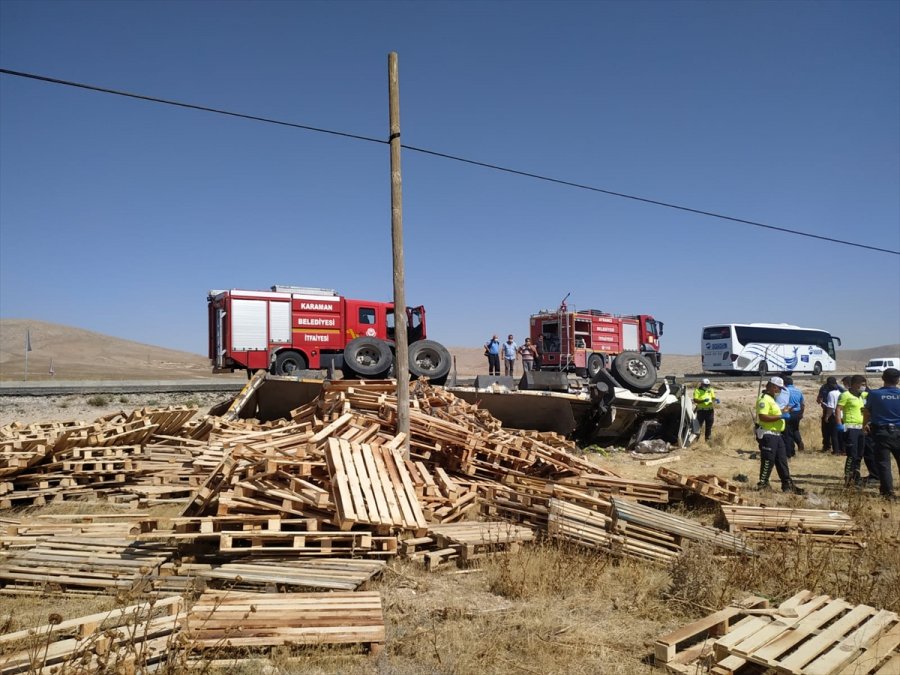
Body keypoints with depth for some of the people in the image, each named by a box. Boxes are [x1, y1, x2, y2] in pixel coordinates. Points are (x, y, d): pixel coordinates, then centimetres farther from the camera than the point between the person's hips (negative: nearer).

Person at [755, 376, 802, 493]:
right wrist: (780, 416, -21)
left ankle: (787, 484, 18)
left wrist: (783, 411, 13)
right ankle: (762, 484, 7)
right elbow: (763, 417, -26)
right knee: (768, 461, -3)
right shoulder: (764, 399, -16)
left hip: (776, 434, 10)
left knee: (782, 461, 13)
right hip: (768, 435, -10)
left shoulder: (771, 399, 19)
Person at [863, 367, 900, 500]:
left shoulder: (874, 394, -6)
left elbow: (867, 412, 8)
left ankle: (888, 492, -1)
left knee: (883, 463, 2)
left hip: (881, 432, -2)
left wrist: (865, 425, 27)